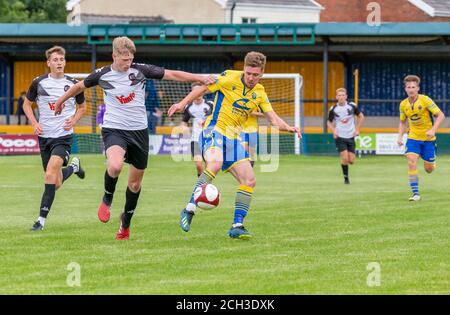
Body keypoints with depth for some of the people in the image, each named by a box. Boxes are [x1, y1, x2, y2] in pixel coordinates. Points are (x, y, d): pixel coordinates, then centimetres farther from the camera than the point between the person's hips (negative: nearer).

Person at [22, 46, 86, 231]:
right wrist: (34, 123, -2)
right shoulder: (39, 83, -1)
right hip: (45, 136, 3)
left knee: (51, 172, -24)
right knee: (56, 184, 8)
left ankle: (42, 219, -21)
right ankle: (73, 167, 45)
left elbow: (82, 107, 15)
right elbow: (27, 104, 13)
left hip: (64, 135, -3)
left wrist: (74, 120, -5)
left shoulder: (73, 84, -1)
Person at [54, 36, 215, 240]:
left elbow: (172, 75, -3)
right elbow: (80, 86, 15)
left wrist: (201, 78, -10)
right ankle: (107, 199, -2)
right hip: (114, 129, -2)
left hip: (139, 131, 2)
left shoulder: (140, 70, -4)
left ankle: (126, 222, 34)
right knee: (115, 166, -33)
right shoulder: (102, 75, -4)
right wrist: (61, 100, 29)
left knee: (135, 183, 11)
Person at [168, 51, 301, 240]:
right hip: (215, 130, -7)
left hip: (233, 138, 7)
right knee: (215, 163, -36)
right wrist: (183, 103, -7)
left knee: (249, 180, -2)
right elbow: (202, 88, 0)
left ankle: (237, 226, 4)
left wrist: (288, 128, -16)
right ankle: (189, 210, -32)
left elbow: (273, 118, 3)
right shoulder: (230, 79, -7)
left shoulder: (259, 93, 10)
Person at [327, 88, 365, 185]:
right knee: (345, 158, -15)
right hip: (340, 137, -2)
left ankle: (344, 163, 34)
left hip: (351, 137, 2)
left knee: (351, 161, -1)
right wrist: (334, 131, -10)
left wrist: (357, 129, 1)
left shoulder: (352, 106, -5)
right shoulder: (333, 109, -7)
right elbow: (329, 122, 8)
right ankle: (346, 177, 4)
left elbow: (361, 116, 10)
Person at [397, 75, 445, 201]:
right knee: (411, 163, -17)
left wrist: (433, 130, -25)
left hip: (428, 138, -2)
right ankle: (415, 193, -12)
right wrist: (400, 136, 1)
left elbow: (441, 115, -14)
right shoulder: (403, 104, -1)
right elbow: (402, 122, 15)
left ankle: (432, 162, 42)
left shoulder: (425, 100, -14)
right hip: (413, 137, 2)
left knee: (428, 169, 3)